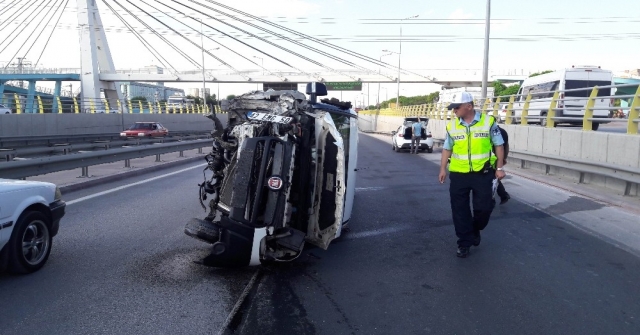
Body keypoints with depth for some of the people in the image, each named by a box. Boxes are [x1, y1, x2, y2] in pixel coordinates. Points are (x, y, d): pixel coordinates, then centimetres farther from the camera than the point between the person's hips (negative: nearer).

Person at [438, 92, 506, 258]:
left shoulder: (488, 121, -5)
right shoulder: (452, 125, 2)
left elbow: (498, 145, 2)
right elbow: (447, 149, 10)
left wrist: (499, 168, -2)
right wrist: (443, 169, 5)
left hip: (483, 174, -2)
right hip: (458, 174, 2)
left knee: (484, 208, 4)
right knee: (460, 210, 5)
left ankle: (475, 230, 35)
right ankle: (464, 242, 19)